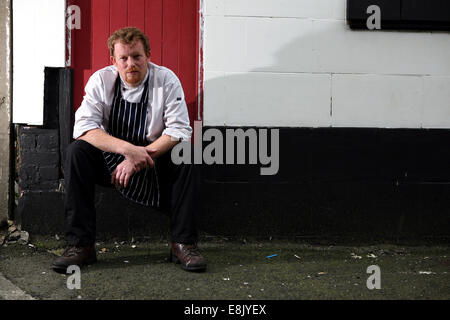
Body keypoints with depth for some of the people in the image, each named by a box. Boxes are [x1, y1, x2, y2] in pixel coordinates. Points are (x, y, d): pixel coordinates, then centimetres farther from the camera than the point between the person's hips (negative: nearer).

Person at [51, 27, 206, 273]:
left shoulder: (167, 80, -10)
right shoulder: (101, 80, -9)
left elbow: (179, 131, -17)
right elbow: (84, 128, -20)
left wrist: (140, 156, -29)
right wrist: (127, 149, -34)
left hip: (155, 161, 0)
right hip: (109, 160, 1)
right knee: (76, 151, -26)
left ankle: (183, 243, -22)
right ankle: (80, 245, -24)